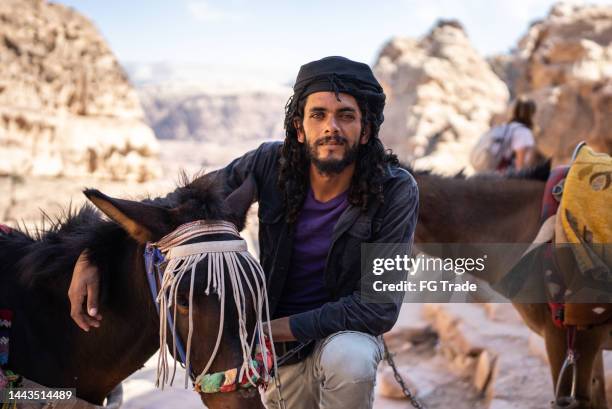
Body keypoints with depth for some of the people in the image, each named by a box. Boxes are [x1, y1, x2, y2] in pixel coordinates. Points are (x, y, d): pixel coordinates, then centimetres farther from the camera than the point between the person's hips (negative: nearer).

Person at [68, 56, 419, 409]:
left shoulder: (396, 192, -21)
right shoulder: (271, 164, -15)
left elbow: (380, 305, -24)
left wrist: (268, 328, -27)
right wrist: (91, 256, -22)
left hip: (346, 331, -2)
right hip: (280, 353, 3)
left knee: (349, 358, -35)